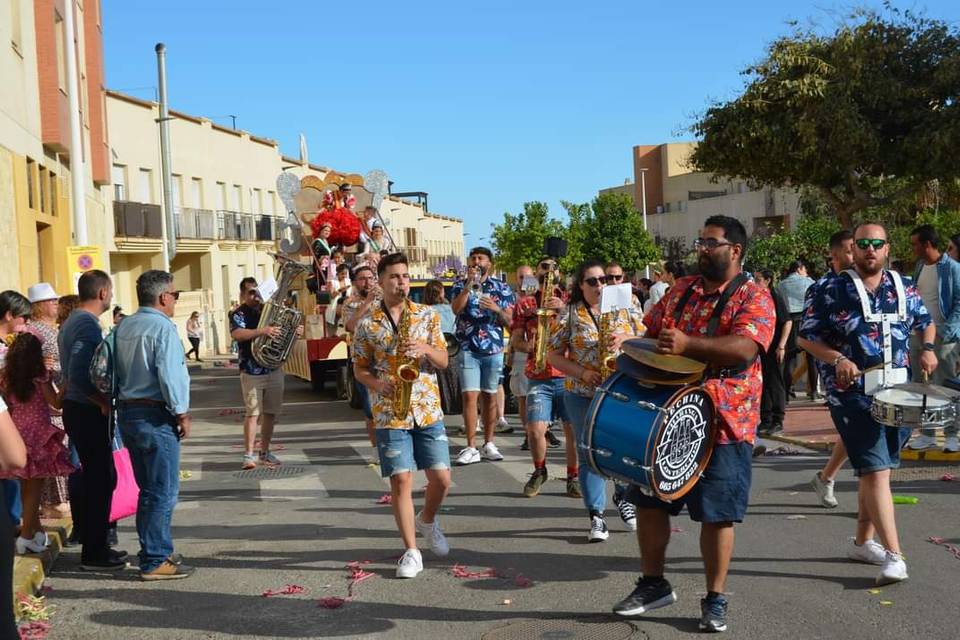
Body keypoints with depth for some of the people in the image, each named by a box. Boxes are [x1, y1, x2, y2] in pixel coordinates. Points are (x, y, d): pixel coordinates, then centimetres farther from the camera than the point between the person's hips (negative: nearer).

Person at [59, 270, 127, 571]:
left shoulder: (72, 322, 13)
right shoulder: (88, 325, -18)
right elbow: (79, 376, -26)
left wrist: (102, 400, 15)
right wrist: (105, 402, -16)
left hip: (77, 409, 10)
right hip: (88, 413, -10)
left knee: (97, 477, 16)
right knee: (100, 479, -3)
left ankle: (94, 545, 25)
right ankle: (93, 553, 3)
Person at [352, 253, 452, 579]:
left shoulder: (428, 315, 6)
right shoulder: (367, 324, 2)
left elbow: (443, 361, 4)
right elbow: (360, 369, 7)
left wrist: (425, 348, -16)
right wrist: (379, 384, -13)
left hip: (428, 410, 2)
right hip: (390, 414, -2)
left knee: (441, 479, 2)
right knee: (401, 480, -5)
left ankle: (427, 520, 34)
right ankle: (411, 552, 5)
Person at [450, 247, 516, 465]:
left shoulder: (502, 288, 8)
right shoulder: (460, 286, 7)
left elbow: (508, 322, 5)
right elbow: (456, 308, -12)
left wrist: (496, 309, -14)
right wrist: (469, 284, -16)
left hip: (494, 349, 1)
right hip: (468, 349, -1)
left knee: (490, 396, 7)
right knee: (470, 396, -8)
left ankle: (488, 445, 15)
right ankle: (471, 448, -7)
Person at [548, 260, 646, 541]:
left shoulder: (626, 308, 6)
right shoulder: (569, 314, 0)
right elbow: (554, 355, -1)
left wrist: (625, 340, -15)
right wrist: (582, 373, -14)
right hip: (583, 394, -1)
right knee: (589, 453, 1)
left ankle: (623, 496, 31)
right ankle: (596, 516, 7)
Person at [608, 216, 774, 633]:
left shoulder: (754, 297, -7)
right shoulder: (680, 290, 11)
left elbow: (745, 348, -23)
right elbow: (650, 332, 20)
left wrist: (688, 344, -33)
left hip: (722, 424, -6)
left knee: (716, 514, 3)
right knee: (649, 501, 11)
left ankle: (715, 599, 18)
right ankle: (653, 584, 27)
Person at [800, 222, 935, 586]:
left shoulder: (904, 288, 8)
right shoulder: (832, 291, -5)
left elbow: (926, 322, 22)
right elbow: (808, 336, -3)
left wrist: (928, 347, 2)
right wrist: (837, 360, -19)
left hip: (898, 394, 5)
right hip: (853, 396, -5)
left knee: (874, 469, 15)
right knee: (875, 471, -11)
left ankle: (863, 542, 29)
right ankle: (893, 556, -12)